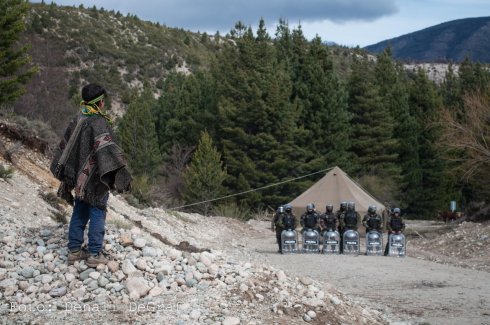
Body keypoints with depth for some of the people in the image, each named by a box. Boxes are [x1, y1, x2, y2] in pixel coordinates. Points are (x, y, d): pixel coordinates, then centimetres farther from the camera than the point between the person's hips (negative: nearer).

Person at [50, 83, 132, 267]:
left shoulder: (77, 121, 7)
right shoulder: (98, 122, -18)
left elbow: (64, 147, 14)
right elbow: (106, 148, -29)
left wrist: (66, 175, 23)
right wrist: (121, 171, -33)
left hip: (80, 177, 7)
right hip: (95, 178, -7)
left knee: (80, 213, 15)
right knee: (97, 214, 1)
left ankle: (74, 250, 20)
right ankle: (95, 255, 4)